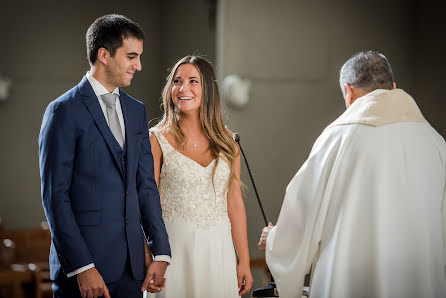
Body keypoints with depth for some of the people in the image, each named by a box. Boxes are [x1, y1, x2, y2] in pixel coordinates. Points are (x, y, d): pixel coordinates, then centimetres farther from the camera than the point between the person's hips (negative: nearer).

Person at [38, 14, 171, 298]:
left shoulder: (137, 111, 14)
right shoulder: (64, 111, -7)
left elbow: (146, 186, 13)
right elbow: (55, 195, -11)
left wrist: (161, 253, 4)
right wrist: (82, 268, -16)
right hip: (82, 265, -6)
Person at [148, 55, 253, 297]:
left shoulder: (225, 141, 7)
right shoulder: (158, 140, -3)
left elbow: (234, 202, 8)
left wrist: (244, 262, 5)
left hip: (218, 250, 3)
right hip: (175, 249, -3)